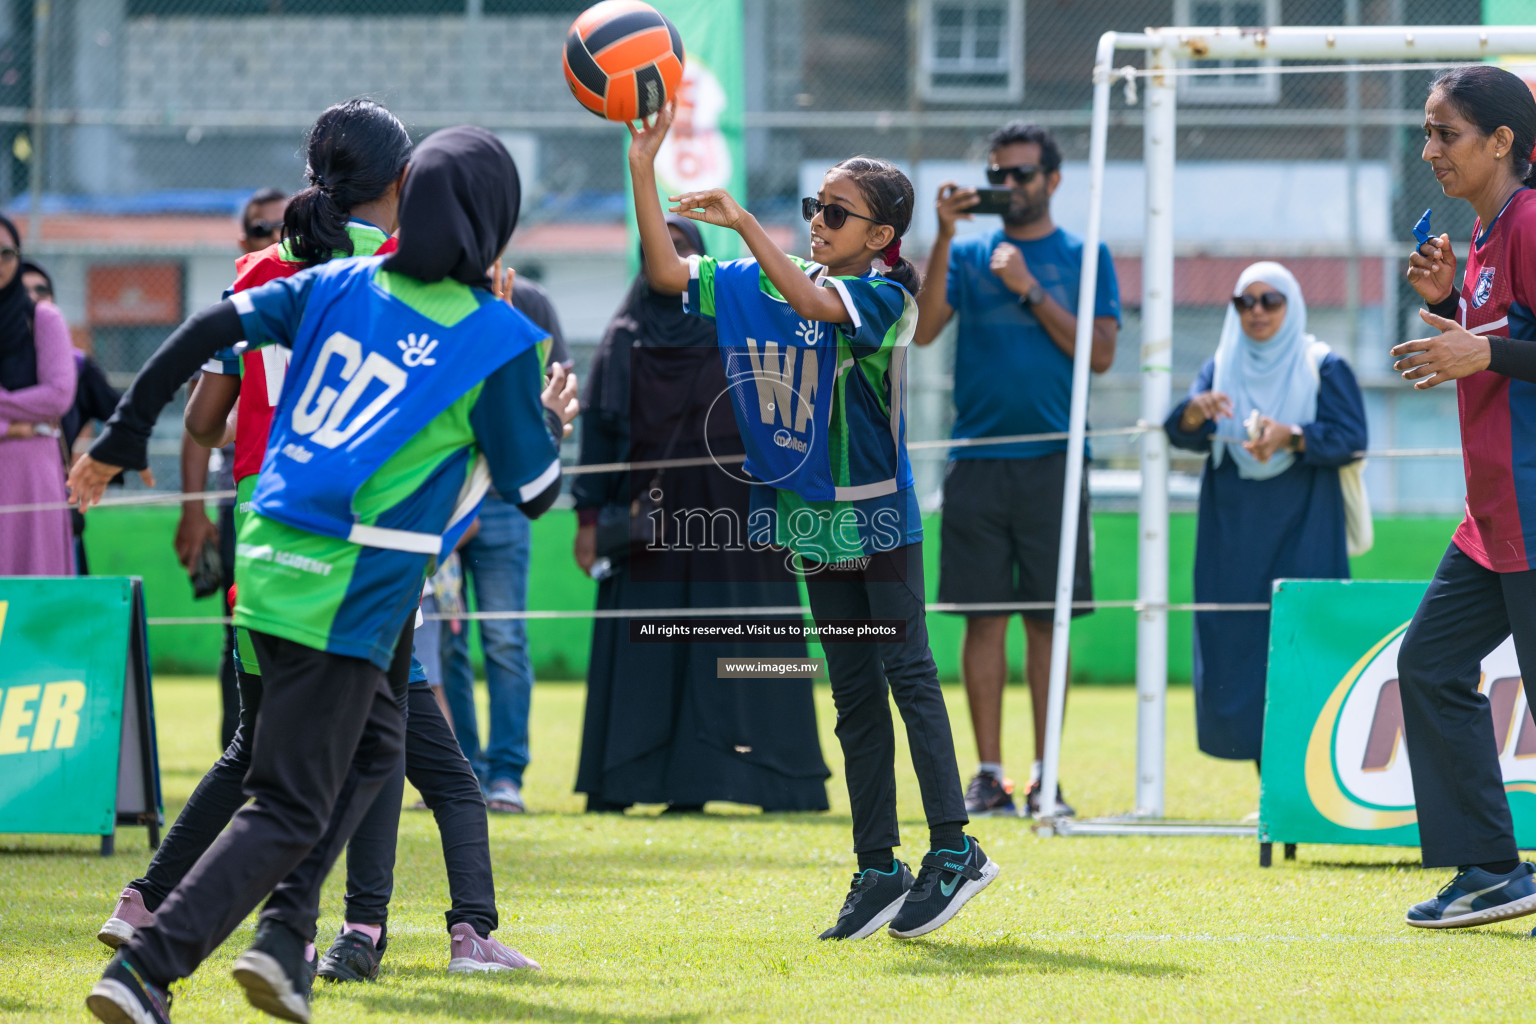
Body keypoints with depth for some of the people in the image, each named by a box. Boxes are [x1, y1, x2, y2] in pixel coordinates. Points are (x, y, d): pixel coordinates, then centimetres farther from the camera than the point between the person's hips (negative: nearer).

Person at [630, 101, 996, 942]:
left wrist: (743, 223, -37)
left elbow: (815, 304, -32)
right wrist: (643, 168, -10)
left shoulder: (883, 296, -13)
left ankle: (953, 849, -3)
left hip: (878, 514, -6)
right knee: (854, 695, 8)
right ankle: (878, 870, 11)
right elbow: (667, 273, 0)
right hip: (815, 522, 6)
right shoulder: (756, 283, 5)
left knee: (908, 674, -7)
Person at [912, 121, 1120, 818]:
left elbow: (1100, 353, -2)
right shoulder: (968, 253, 11)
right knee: (985, 617, 0)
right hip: (977, 459, 1)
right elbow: (923, 329, -4)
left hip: (1052, 458, -1)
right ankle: (988, 774, 3)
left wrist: (1028, 290, -8)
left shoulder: (1083, 257, 8)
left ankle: (1045, 779, 3)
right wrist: (945, 237, -11)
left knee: (1046, 618, 0)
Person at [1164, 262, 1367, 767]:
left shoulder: (1323, 368, 4)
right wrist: (1197, 410, -23)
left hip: (1301, 531, -4)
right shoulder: (1222, 366, 13)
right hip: (1233, 531, 4)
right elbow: (1181, 432, 1)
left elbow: (1350, 439, -6)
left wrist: (1291, 437, -23)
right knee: (1234, 647, -2)